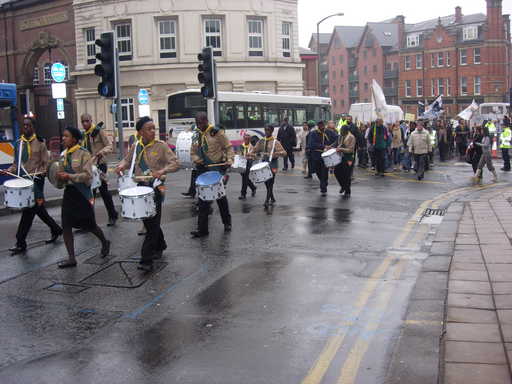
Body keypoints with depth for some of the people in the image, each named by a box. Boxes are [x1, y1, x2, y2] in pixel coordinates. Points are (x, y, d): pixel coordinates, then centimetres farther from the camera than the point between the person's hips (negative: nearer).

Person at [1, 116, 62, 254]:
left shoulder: (40, 142, -3)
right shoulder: (18, 143, 11)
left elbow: (45, 163, -3)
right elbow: (16, 163, 15)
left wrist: (40, 173, -21)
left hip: (35, 180, -6)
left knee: (28, 211, -7)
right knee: (38, 209, 12)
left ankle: (21, 243, -3)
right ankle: (55, 229, 29)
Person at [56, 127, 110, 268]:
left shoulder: (84, 153, -11)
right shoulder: (64, 154, 9)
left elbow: (88, 175, -18)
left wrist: (69, 176, -25)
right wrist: (60, 175, 1)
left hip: (82, 193, -6)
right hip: (69, 192, 6)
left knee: (89, 226, 6)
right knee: (66, 225, -2)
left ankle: (104, 243, 35)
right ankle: (71, 258, 5)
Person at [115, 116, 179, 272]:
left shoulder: (161, 146, -7)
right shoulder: (135, 147, 6)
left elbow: (175, 164, -10)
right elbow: (127, 160, 20)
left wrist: (162, 171, -28)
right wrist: (122, 165, -3)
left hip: (155, 187, -5)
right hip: (141, 187, 5)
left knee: (153, 223, -6)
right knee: (148, 221, 14)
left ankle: (146, 260, -4)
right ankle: (160, 246, 37)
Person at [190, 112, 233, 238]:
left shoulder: (217, 132, -6)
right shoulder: (196, 136, 9)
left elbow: (228, 147, -4)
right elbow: (193, 152, 15)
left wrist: (229, 159, -19)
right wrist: (196, 159, -6)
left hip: (217, 168, -4)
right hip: (202, 169, 4)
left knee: (220, 197, 7)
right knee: (203, 199, 2)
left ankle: (227, 223, 26)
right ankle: (202, 229, 5)